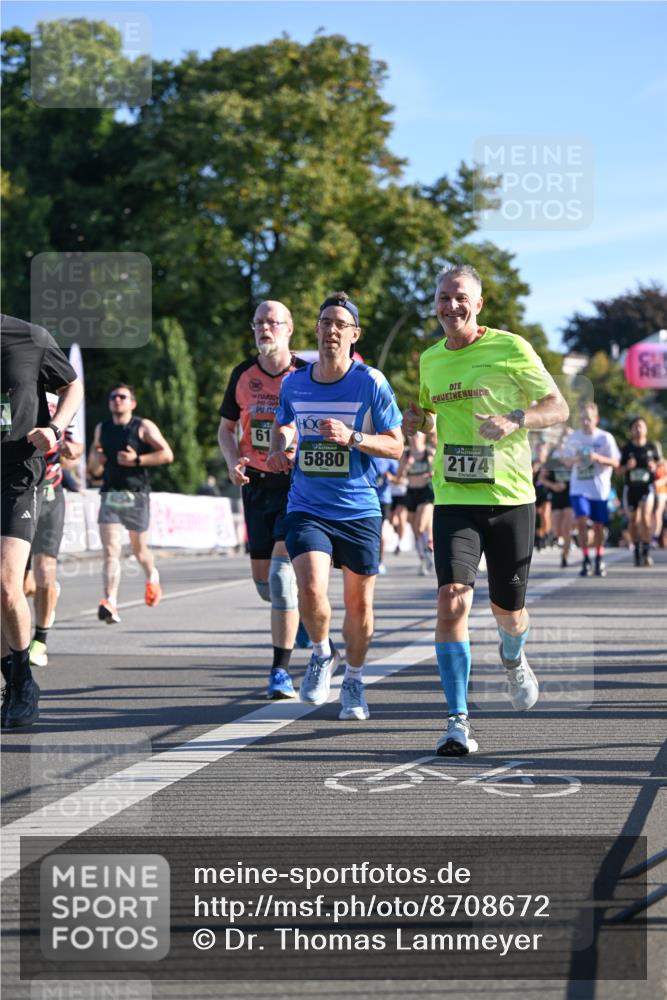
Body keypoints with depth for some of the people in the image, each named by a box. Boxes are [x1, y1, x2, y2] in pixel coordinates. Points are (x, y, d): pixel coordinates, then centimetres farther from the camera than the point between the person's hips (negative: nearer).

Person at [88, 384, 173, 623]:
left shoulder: (144, 427, 0)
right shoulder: (101, 429, 14)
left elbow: (167, 454, -9)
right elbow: (94, 469, 23)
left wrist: (137, 460, -17)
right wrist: (95, 459, -1)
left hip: (137, 495, -2)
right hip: (110, 494, 2)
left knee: (139, 548, 11)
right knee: (110, 550, -13)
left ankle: (152, 577, 45)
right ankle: (110, 603, -21)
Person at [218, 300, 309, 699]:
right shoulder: (243, 375, 6)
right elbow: (226, 428, 16)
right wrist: (234, 463, -3)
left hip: (297, 483, -5)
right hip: (257, 483, 5)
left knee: (281, 568, -17)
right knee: (262, 576, 8)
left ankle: (281, 671, -15)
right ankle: (301, 614, 42)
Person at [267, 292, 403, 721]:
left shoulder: (371, 382, -6)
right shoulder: (294, 383, 3)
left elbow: (395, 446, -4)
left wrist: (352, 437, -20)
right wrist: (280, 449, -3)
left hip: (360, 510, -1)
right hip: (307, 509, 1)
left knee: (359, 603, 7)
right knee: (312, 590, -20)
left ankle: (354, 681, 30)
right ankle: (322, 654, 10)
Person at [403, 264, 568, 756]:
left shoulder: (511, 348, -4)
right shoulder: (431, 359, 10)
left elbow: (558, 407, -1)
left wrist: (514, 421, -20)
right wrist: (419, 421, 3)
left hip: (510, 498, -2)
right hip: (454, 499, 2)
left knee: (508, 608, 8)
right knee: (452, 597, -17)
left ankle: (513, 660, 47)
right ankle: (458, 721, -14)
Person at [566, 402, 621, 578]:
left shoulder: (605, 438, -3)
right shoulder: (574, 437, 5)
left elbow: (615, 463, -4)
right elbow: (568, 461, 13)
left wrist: (598, 458, -21)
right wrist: (573, 460, -11)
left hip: (600, 489, -1)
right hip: (579, 487, 1)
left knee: (598, 526, 5)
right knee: (581, 520, -16)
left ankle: (599, 561, 23)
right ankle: (586, 560, -7)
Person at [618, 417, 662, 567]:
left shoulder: (652, 447, 2)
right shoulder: (626, 449, 2)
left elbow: (659, 462, 14)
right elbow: (619, 470, 6)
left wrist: (654, 467, -8)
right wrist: (627, 466, -15)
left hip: (647, 487, -2)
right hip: (630, 487, 2)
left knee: (645, 517, -19)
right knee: (633, 520, 9)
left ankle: (646, 550, -12)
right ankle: (637, 550, 24)